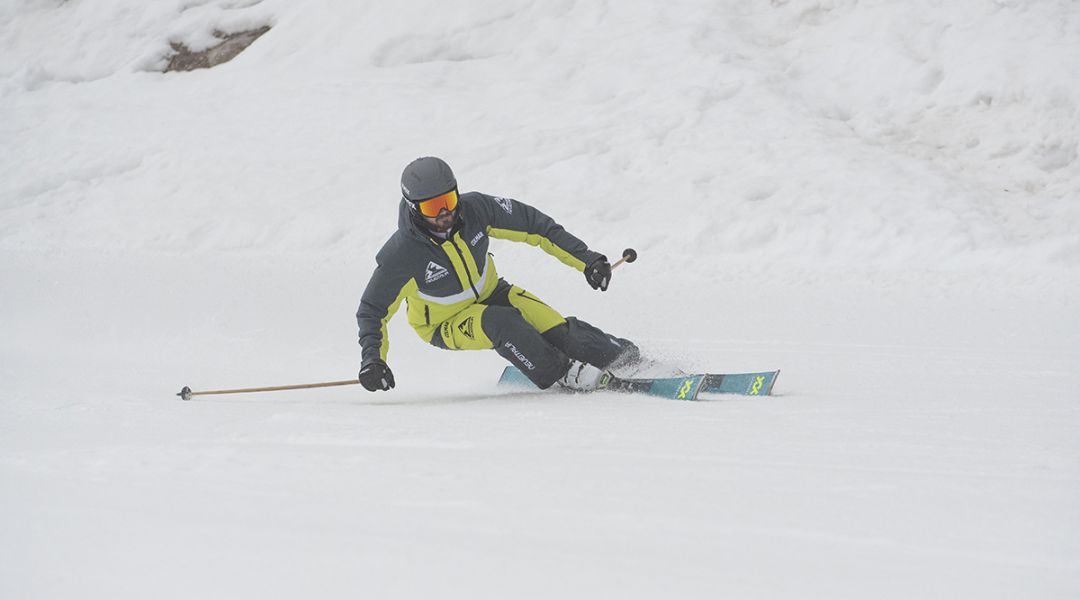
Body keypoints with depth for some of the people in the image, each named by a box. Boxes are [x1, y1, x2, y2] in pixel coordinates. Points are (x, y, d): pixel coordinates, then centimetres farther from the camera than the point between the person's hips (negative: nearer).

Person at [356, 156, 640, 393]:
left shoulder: (474, 208, -23)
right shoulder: (401, 255, -30)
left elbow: (531, 223, -11)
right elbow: (372, 311, -16)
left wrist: (585, 258, -14)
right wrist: (373, 359, -31)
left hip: (489, 293, 3)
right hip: (446, 324, -3)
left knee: (554, 328, -17)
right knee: (502, 323, -33)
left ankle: (614, 353, 4)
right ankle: (562, 375, -21)